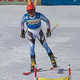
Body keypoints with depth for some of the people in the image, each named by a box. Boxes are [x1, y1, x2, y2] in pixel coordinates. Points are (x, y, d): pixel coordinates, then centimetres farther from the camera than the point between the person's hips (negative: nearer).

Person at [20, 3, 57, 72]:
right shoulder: (25, 17, -22)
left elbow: (47, 21, -9)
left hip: (39, 31, 0)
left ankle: (53, 60, 16)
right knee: (32, 47, -12)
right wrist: (22, 31, 3)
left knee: (45, 45, 3)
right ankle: (33, 63, -5)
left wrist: (48, 30, -9)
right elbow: (22, 22, 0)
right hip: (31, 32, 0)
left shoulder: (39, 15, -25)